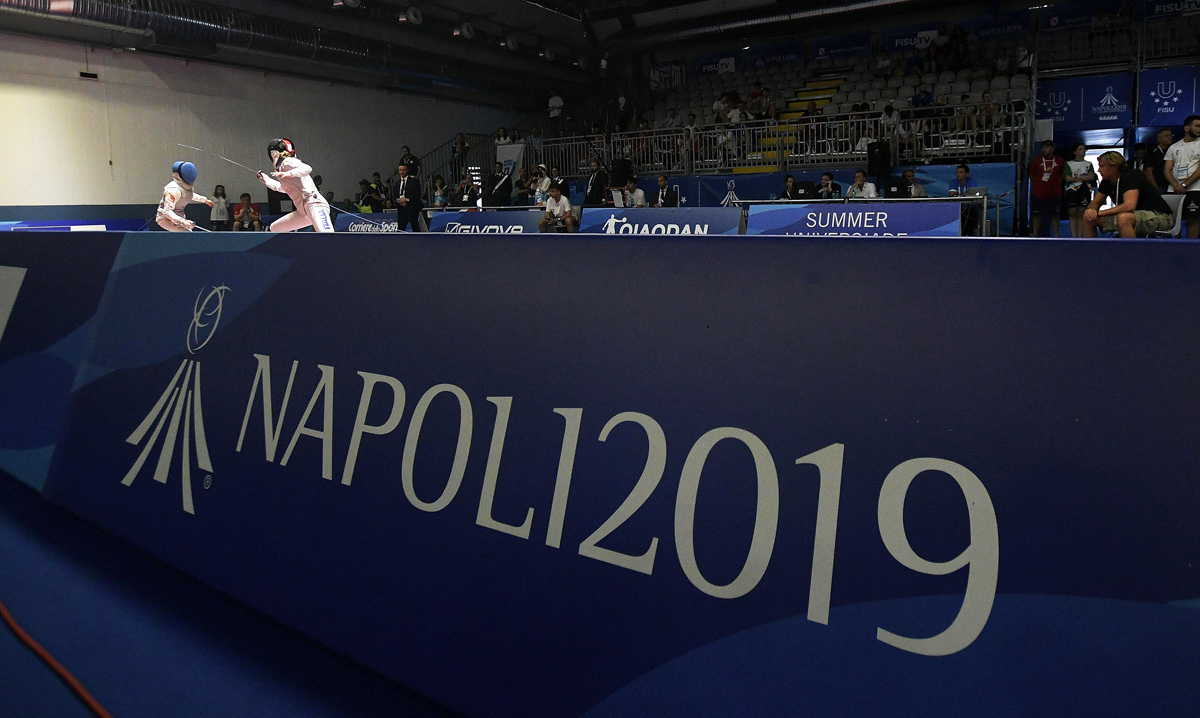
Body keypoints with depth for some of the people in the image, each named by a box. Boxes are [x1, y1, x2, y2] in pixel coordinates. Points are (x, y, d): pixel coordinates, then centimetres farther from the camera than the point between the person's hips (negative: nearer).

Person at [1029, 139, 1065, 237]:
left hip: (1055, 193, 1)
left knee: (1054, 214, 7)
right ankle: (1034, 234, 5)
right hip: (1038, 193, -1)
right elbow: (1031, 175, 9)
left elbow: (1062, 174, 16)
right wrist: (1038, 184, 1)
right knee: (1037, 214, 0)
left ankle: (1057, 234, 13)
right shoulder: (1036, 160, 4)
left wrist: (1057, 184, 5)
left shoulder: (1060, 161, 7)